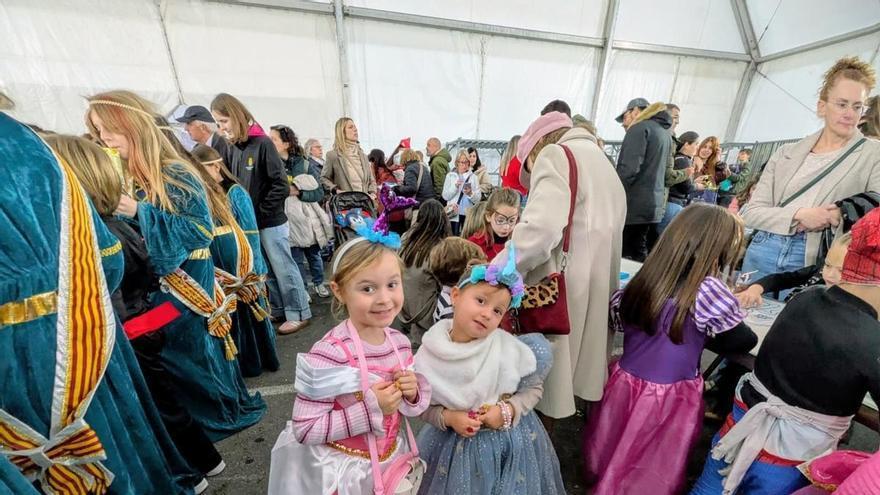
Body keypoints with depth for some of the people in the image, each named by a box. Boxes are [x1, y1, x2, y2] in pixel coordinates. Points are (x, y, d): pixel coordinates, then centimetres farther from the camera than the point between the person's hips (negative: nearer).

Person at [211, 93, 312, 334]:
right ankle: (279, 309, 30)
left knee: (284, 269, 2)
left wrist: (260, 212, -14)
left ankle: (299, 314, 15)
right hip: (248, 223, 7)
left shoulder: (262, 143, -11)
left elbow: (281, 186, -16)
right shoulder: (233, 148, 9)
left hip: (270, 222, -7)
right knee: (266, 271, 15)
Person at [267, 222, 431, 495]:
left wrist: (413, 393, -18)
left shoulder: (400, 342, -11)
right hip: (341, 472, -5)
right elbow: (303, 430, -22)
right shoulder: (329, 355, -29)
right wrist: (371, 409, -29)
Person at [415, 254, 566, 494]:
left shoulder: (509, 348, -18)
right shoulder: (430, 354, -17)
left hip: (509, 442, 0)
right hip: (454, 444, 0)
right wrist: (447, 417, -20)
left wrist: (508, 410, -17)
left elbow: (534, 387, -3)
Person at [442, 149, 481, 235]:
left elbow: (478, 199, 0)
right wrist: (455, 186, -14)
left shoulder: (473, 176, 6)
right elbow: (445, 196, -3)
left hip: (469, 215, 1)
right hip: (454, 214, -1)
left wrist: (470, 193, -18)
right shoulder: (450, 175, 5)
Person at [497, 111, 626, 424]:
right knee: (584, 368, 21)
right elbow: (600, 231, 15)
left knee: (548, 369, 6)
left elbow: (540, 228, -24)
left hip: (563, 290, -9)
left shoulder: (555, 155, -5)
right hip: (599, 289, 9)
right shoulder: (602, 164, 22)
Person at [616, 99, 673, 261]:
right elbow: (662, 171, 23)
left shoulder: (640, 127, -6)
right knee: (639, 254, 14)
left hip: (634, 205, -8)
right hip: (655, 205, 8)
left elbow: (629, 169, -18)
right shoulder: (666, 133, 19)